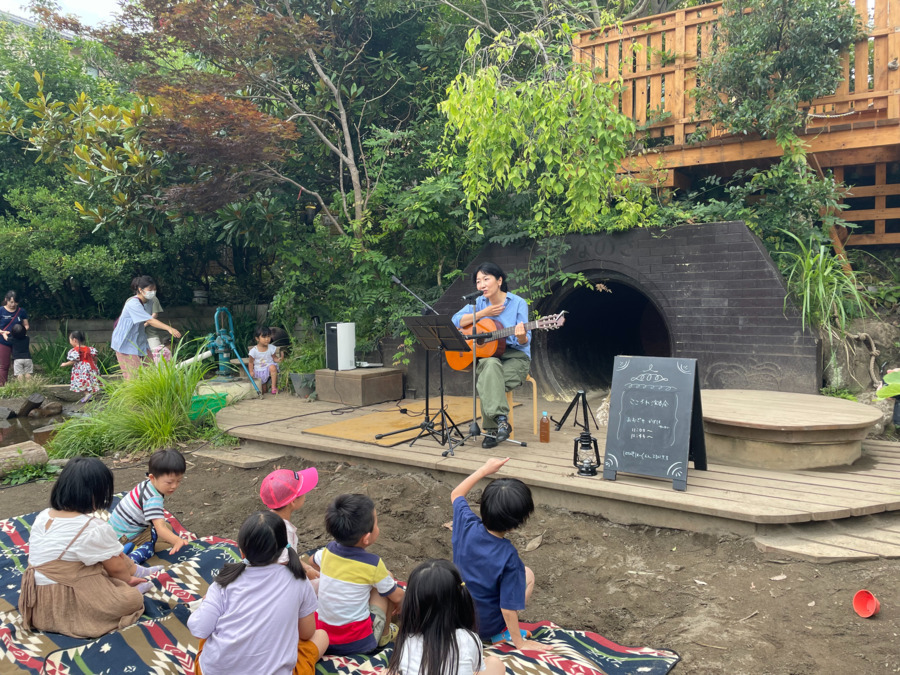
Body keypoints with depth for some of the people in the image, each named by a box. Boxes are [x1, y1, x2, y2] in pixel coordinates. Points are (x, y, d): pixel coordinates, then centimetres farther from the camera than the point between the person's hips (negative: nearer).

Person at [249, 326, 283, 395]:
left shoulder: (271, 348, -3)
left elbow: (274, 358, 5)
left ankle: (274, 387, -27)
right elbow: (251, 362, 0)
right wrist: (251, 372, -10)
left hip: (268, 368, 0)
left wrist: (278, 360, -17)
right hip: (258, 371, 0)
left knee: (273, 367, -34)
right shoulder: (254, 350, -8)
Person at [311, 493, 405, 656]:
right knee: (385, 581, 8)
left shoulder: (328, 550, -4)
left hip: (323, 639, 5)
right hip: (360, 644, -5)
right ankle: (385, 635, 19)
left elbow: (314, 562, 21)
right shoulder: (372, 564, -17)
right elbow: (397, 597, -2)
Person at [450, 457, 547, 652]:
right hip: (486, 627, -5)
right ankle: (501, 633, 5)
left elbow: (456, 495, 1)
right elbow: (508, 607, -23)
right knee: (527, 574, 13)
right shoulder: (508, 557, -33)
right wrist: (519, 642, -9)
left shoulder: (467, 526, -21)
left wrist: (485, 470, 1)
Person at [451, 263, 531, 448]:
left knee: (486, 381, -33)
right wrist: (483, 313, -8)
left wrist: (521, 336, -31)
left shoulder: (518, 303, -3)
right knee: (491, 365, -36)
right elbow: (455, 320, -2)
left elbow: (524, 342, -7)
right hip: (487, 355, 3)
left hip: (515, 357, -3)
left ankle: (492, 429, -23)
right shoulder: (479, 302, 9)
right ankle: (501, 421, -39)